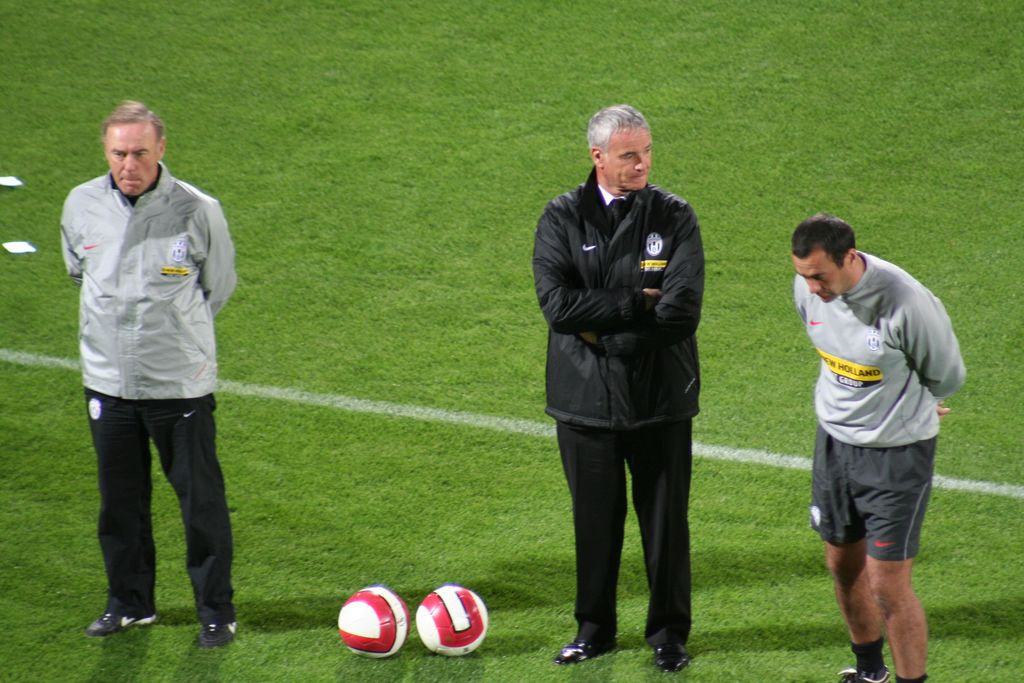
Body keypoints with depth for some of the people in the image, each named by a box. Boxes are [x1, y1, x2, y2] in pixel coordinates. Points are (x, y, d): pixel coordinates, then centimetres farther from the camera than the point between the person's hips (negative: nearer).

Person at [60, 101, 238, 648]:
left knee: (200, 500, 2)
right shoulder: (81, 206, -3)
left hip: (181, 382, -3)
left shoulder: (197, 211, -12)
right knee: (120, 500, 13)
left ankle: (215, 610, 16)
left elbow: (218, 286, 5)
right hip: (107, 378, 3)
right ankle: (129, 602, 29)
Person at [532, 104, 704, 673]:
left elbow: (682, 311, -14)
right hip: (586, 397, 0)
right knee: (595, 518, 11)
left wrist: (602, 326, -12)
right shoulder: (563, 217, -2)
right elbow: (557, 303, -16)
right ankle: (594, 629, 26)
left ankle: (669, 632, 22)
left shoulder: (674, 216, -4)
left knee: (666, 518, 7)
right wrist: (637, 303, -17)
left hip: (660, 394, 0)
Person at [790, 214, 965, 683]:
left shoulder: (905, 302, -27)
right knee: (843, 567, 17)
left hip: (898, 451, -6)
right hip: (833, 439, 6)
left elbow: (947, 378, -10)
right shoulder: (807, 289, -8)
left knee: (887, 587, -8)